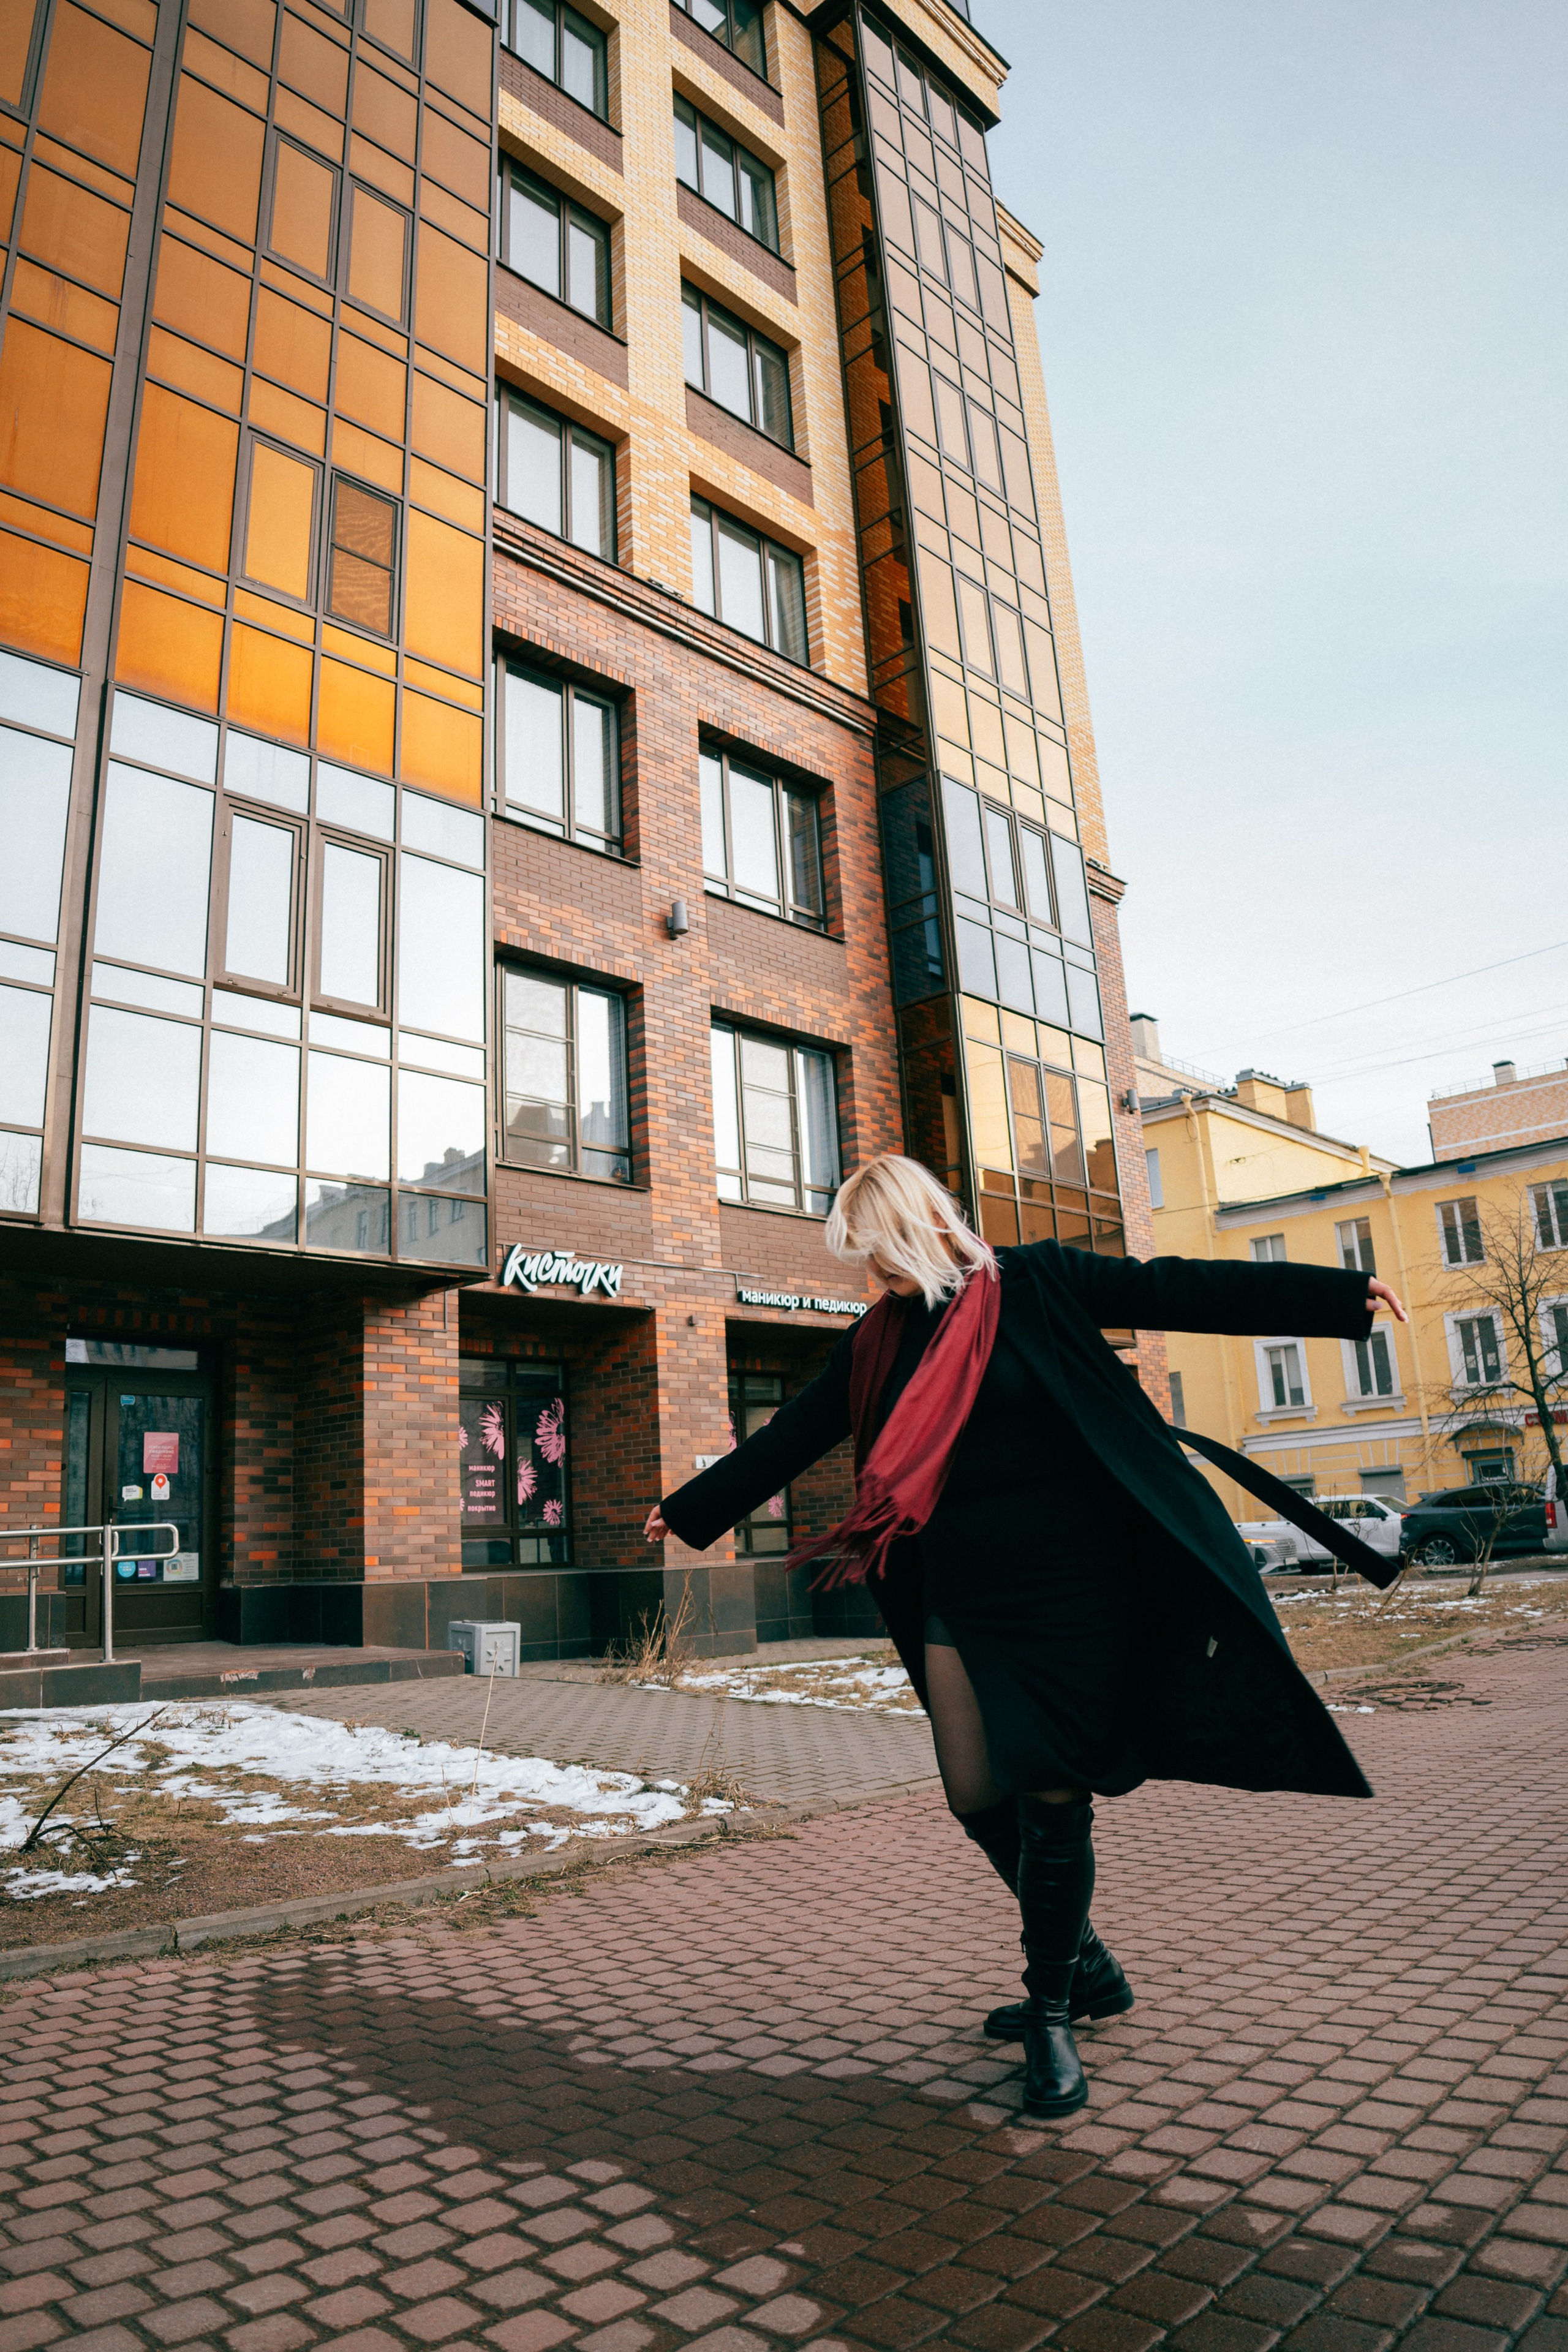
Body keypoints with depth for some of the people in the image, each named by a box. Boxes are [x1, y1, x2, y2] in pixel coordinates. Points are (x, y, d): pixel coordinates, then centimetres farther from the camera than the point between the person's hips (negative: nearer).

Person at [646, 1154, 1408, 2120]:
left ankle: (1053, 2014, 20)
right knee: (979, 1800, 8)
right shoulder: (878, 1342, 10)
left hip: (1067, 1585, -5)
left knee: (1050, 1797, -1)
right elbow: (789, 1440, 16)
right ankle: (1086, 1971, 33)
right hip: (957, 1599, 5)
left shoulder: (1033, 1282, -4)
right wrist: (689, 1512, 20)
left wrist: (1341, 1296, -13)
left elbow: (1174, 1290, -8)